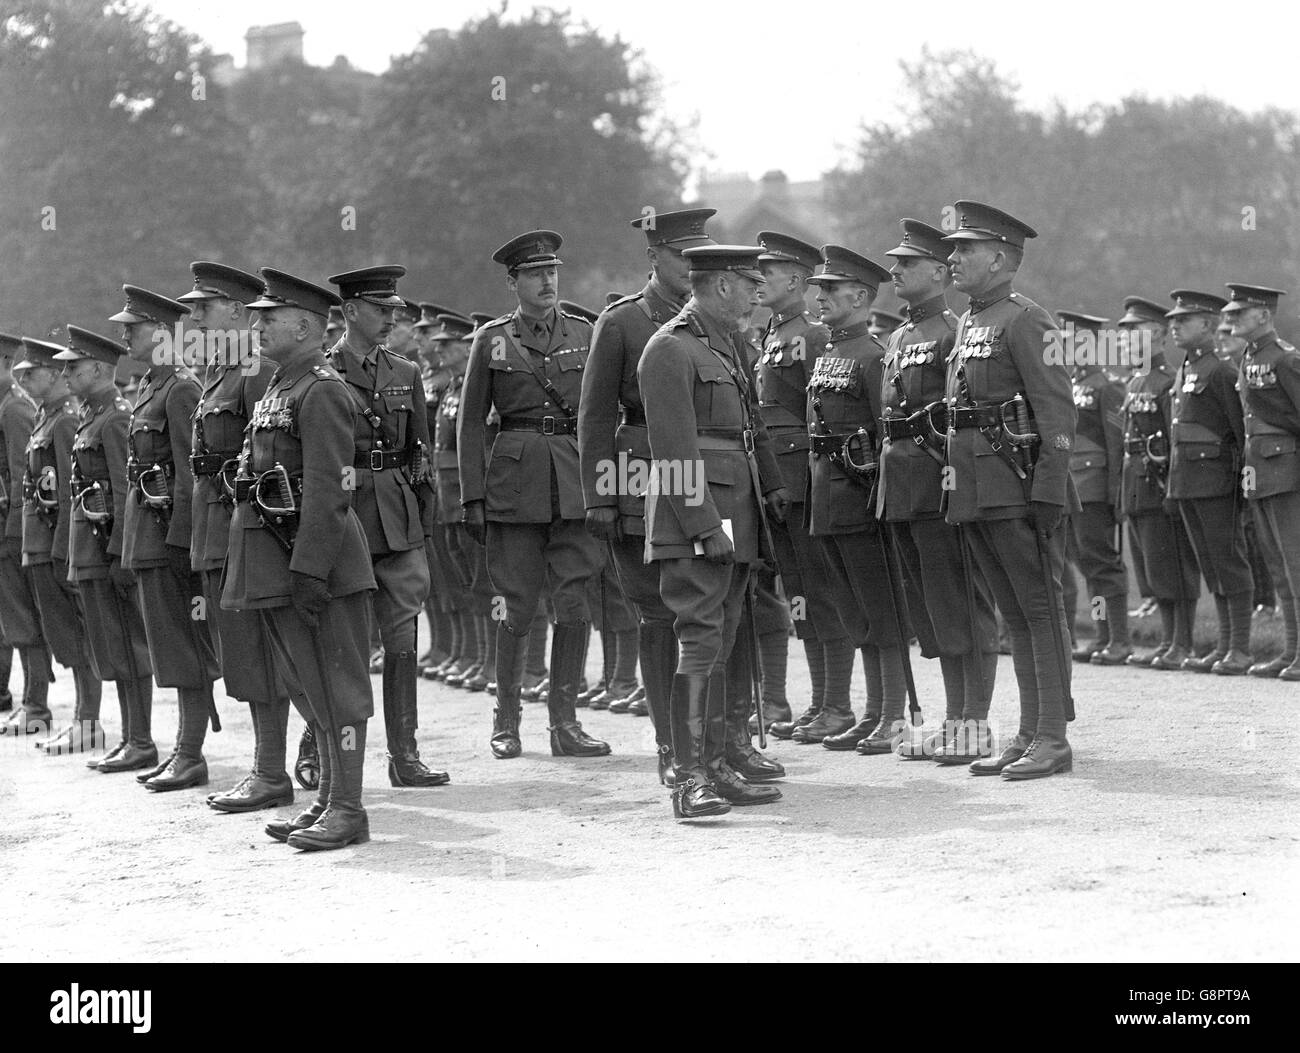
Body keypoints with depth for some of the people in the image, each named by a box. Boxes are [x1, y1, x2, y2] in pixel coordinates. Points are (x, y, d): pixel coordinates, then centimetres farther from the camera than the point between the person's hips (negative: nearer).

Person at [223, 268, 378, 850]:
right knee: (308, 684, 14)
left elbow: (327, 490, -19)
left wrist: (310, 569, -24)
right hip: (275, 561, 9)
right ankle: (328, 797, 22)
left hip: (319, 558, -9)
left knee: (337, 685, -3)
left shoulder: (321, 391, -12)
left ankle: (347, 808, 0)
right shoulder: (277, 389, 17)